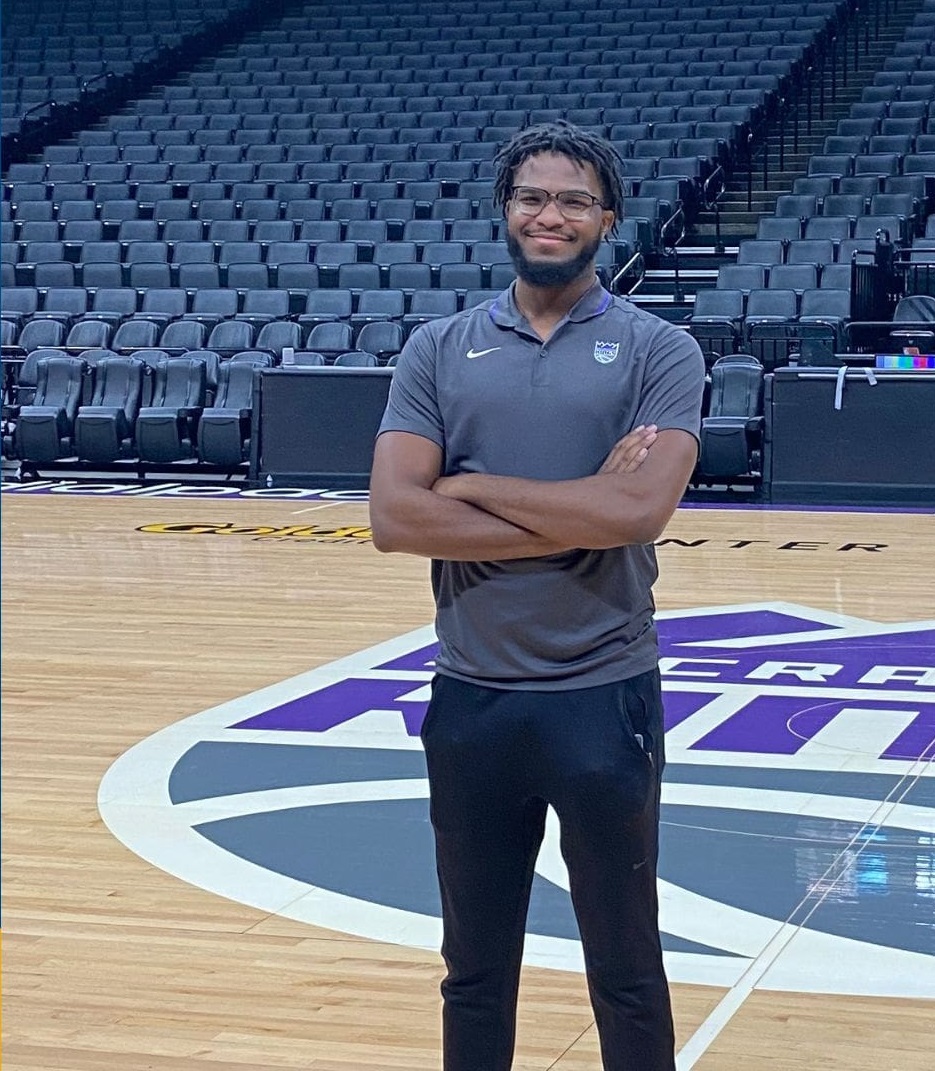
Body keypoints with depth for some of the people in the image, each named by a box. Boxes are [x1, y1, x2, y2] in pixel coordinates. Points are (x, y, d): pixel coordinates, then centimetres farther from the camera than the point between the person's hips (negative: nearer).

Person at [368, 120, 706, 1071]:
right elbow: (394, 517, -10)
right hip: (471, 697, 2)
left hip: (604, 695, -2)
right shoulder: (439, 350, 3)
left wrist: (472, 488, -12)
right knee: (475, 970, 14)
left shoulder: (658, 351, -3)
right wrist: (577, 515, -15)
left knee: (626, 973, 9)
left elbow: (639, 510, -19)